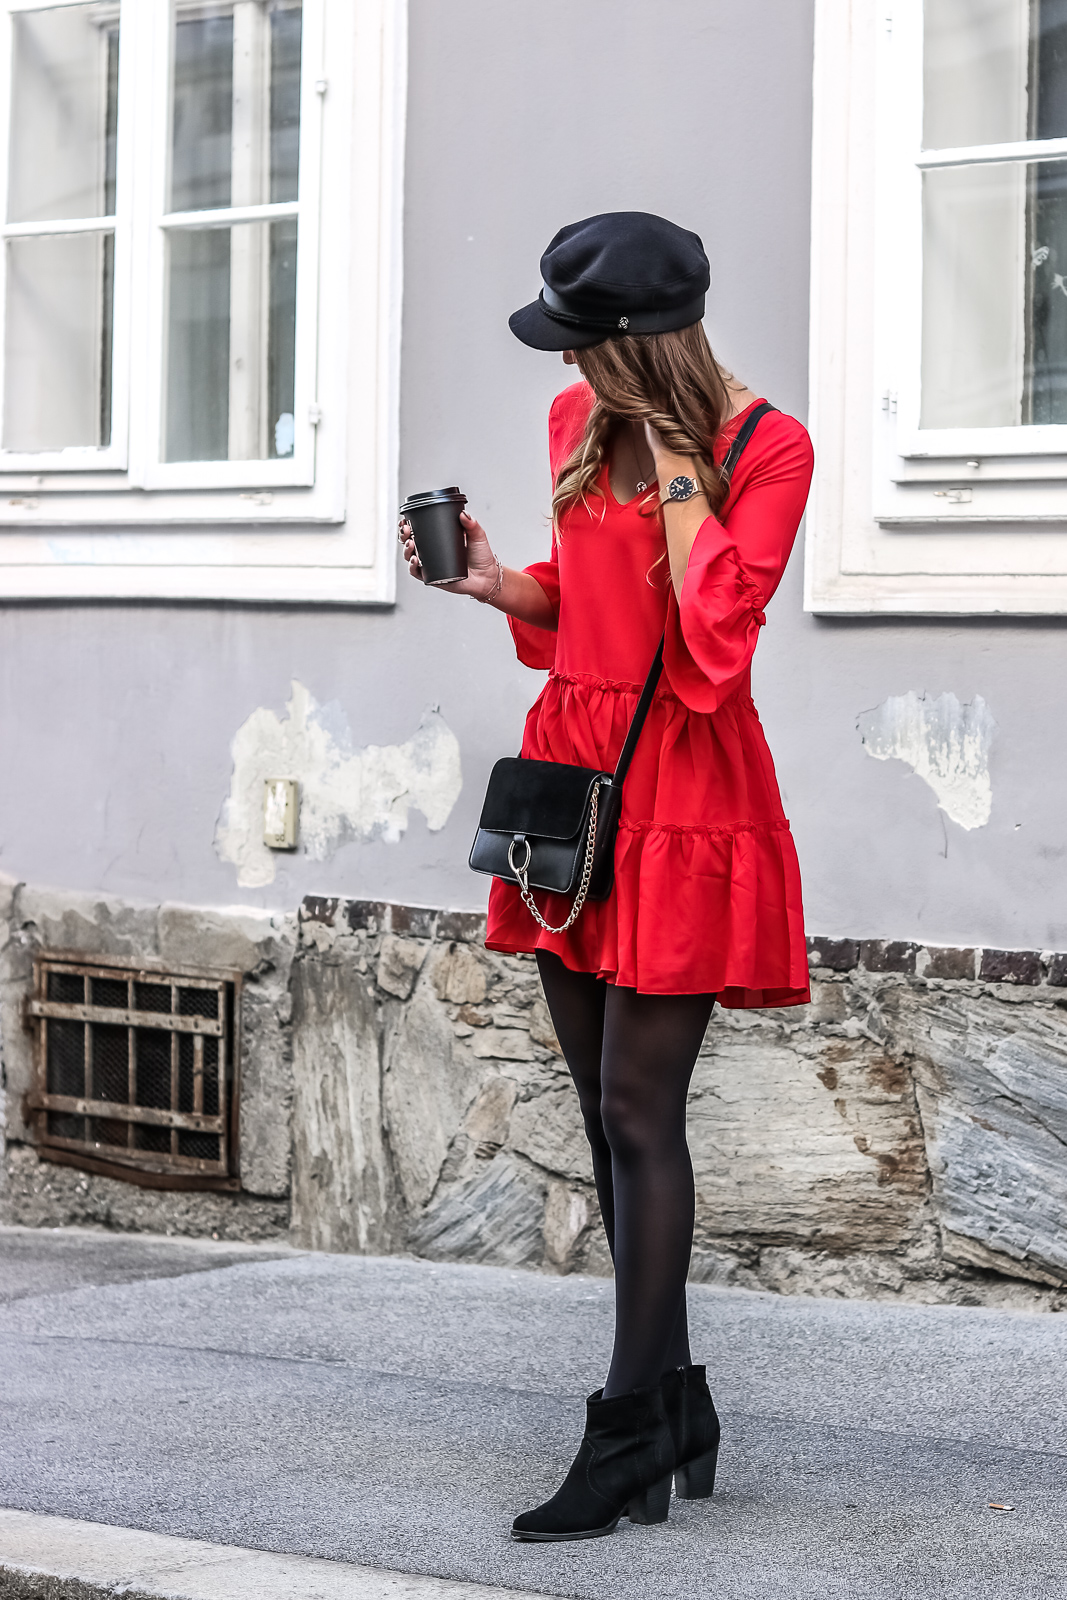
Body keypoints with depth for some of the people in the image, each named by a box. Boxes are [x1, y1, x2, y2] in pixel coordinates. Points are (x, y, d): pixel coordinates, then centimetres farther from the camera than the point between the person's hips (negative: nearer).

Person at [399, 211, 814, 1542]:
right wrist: (499, 584, 2)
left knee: (637, 1106, -9)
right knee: (611, 1112, 9)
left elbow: (714, 633, -21)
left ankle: (628, 1437, -3)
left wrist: (677, 465, -19)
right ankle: (678, 1406, 19)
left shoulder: (768, 447, -10)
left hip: (682, 795, -7)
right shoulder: (580, 420, 9)